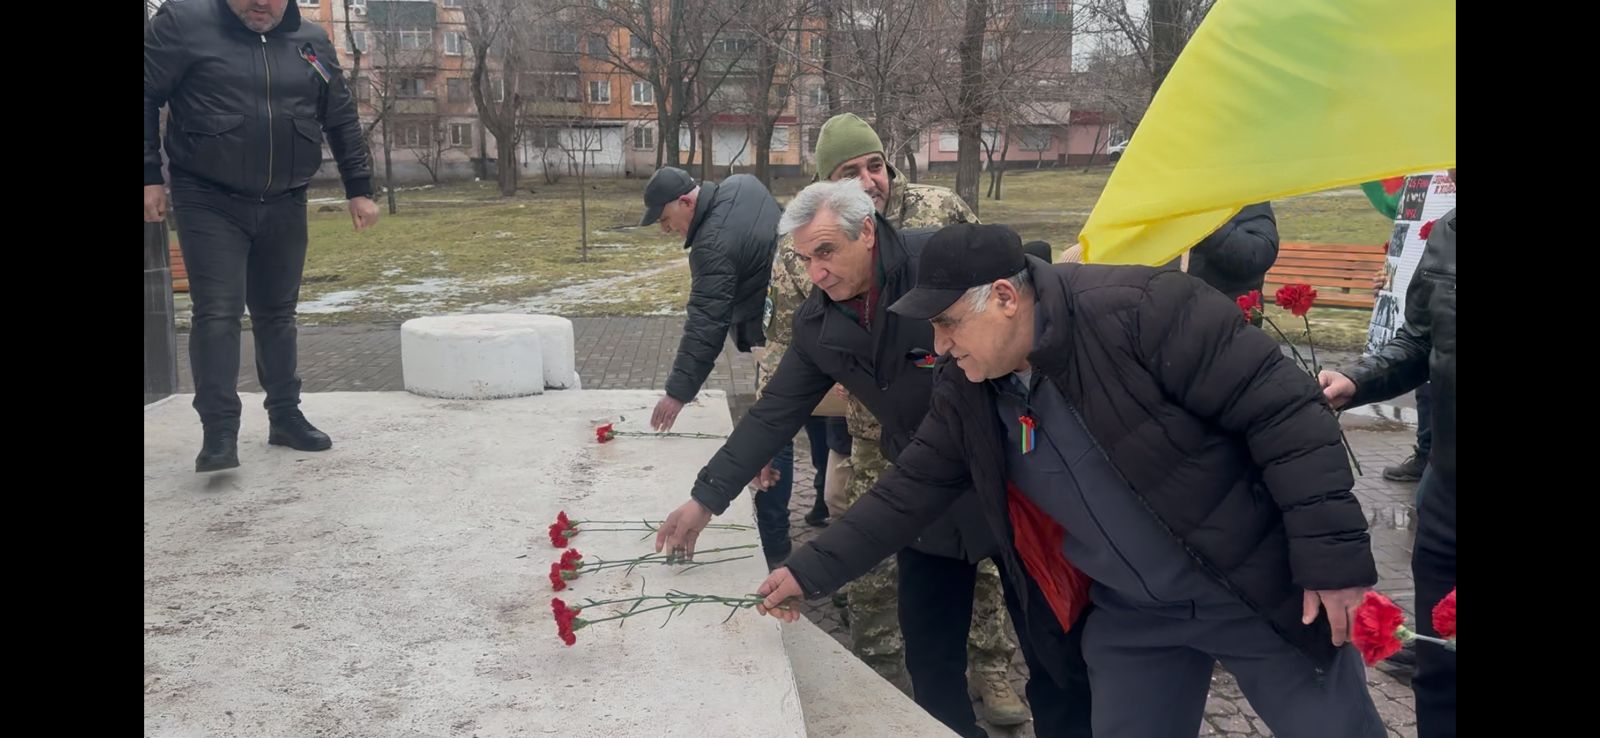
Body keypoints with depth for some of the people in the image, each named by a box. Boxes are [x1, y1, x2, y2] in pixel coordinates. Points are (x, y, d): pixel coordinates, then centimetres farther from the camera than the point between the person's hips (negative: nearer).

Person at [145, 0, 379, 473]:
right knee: (217, 312, -10)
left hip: (285, 206, 4)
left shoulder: (313, 42, 7)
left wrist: (359, 189, 12)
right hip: (209, 203, -4)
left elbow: (342, 120, 14)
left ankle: (285, 416, 22)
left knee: (277, 313, 12)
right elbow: (147, 97, -2)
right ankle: (219, 432, -7)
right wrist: (148, 176, -8)